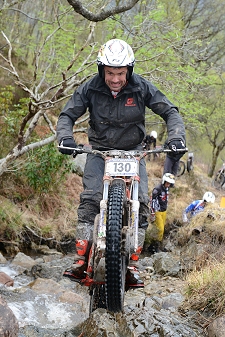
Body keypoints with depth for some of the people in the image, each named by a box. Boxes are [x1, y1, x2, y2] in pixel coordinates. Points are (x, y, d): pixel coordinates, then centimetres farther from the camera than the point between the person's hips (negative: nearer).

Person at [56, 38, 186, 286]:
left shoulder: (141, 88, -12)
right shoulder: (90, 88, -10)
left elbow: (169, 112, -7)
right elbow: (67, 115, -6)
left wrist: (176, 137, -25)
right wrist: (65, 138, -26)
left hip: (132, 151, 1)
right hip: (100, 151, 0)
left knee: (141, 202, -15)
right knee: (90, 198, -21)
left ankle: (133, 263, -10)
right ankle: (81, 259, -19)